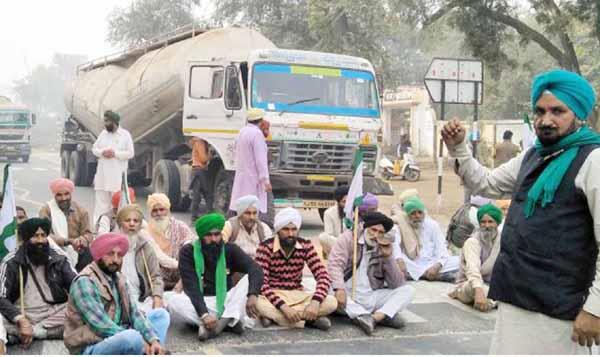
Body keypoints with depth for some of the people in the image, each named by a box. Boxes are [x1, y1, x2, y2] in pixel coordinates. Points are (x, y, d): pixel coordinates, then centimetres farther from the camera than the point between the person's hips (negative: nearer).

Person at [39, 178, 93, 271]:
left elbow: (88, 234, 3)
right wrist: (70, 241, -26)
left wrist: (84, 239, -22)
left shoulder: (81, 211, 6)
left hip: (77, 252, 2)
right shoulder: (46, 210, -3)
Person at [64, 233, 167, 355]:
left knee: (160, 315, 7)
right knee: (132, 337, -36)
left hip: (115, 340, 9)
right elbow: (102, 326, -23)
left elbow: (133, 313, 3)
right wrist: (142, 343, -20)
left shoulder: (119, 279, 9)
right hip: (89, 350, -9)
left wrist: (153, 339, -13)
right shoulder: (84, 282, -17)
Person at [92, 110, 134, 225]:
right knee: (100, 199, 5)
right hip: (102, 173, 4)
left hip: (117, 174, -4)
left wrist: (115, 153, -16)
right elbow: (94, 148, 12)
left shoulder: (125, 135, -3)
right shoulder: (103, 133, 11)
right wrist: (102, 152, -9)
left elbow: (130, 153, -6)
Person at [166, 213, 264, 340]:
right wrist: (204, 314, -33)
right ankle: (231, 321, -28)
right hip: (199, 303, -1)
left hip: (227, 301, 1)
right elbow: (191, 287, -17)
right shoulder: (188, 252, -7)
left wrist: (252, 295, -39)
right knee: (173, 300, -31)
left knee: (250, 278, -19)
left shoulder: (230, 250, -3)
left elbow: (256, 269, -18)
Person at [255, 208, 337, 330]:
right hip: (273, 296, -4)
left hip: (297, 295, 4)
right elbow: (261, 282, -21)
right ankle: (309, 319, -24)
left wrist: (315, 302, -27)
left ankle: (272, 314, -20)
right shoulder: (266, 247, -11)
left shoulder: (305, 245, -1)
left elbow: (323, 276, -8)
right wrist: (284, 307, -34)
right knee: (258, 303, -37)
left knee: (332, 302, -22)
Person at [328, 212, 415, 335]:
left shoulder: (383, 249, 8)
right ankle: (385, 315, -39)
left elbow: (397, 284, 1)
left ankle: (376, 316, -33)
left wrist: (388, 257, -10)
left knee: (408, 290, -9)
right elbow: (335, 264, -16)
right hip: (348, 296, -3)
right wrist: (339, 289, -32)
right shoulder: (349, 238, 0)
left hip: (372, 298, 3)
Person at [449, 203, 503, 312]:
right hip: (468, 285, -6)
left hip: (490, 285, 6)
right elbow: (472, 269, -35)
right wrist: (479, 292, -52)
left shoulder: (500, 240, 2)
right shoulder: (472, 242, -17)